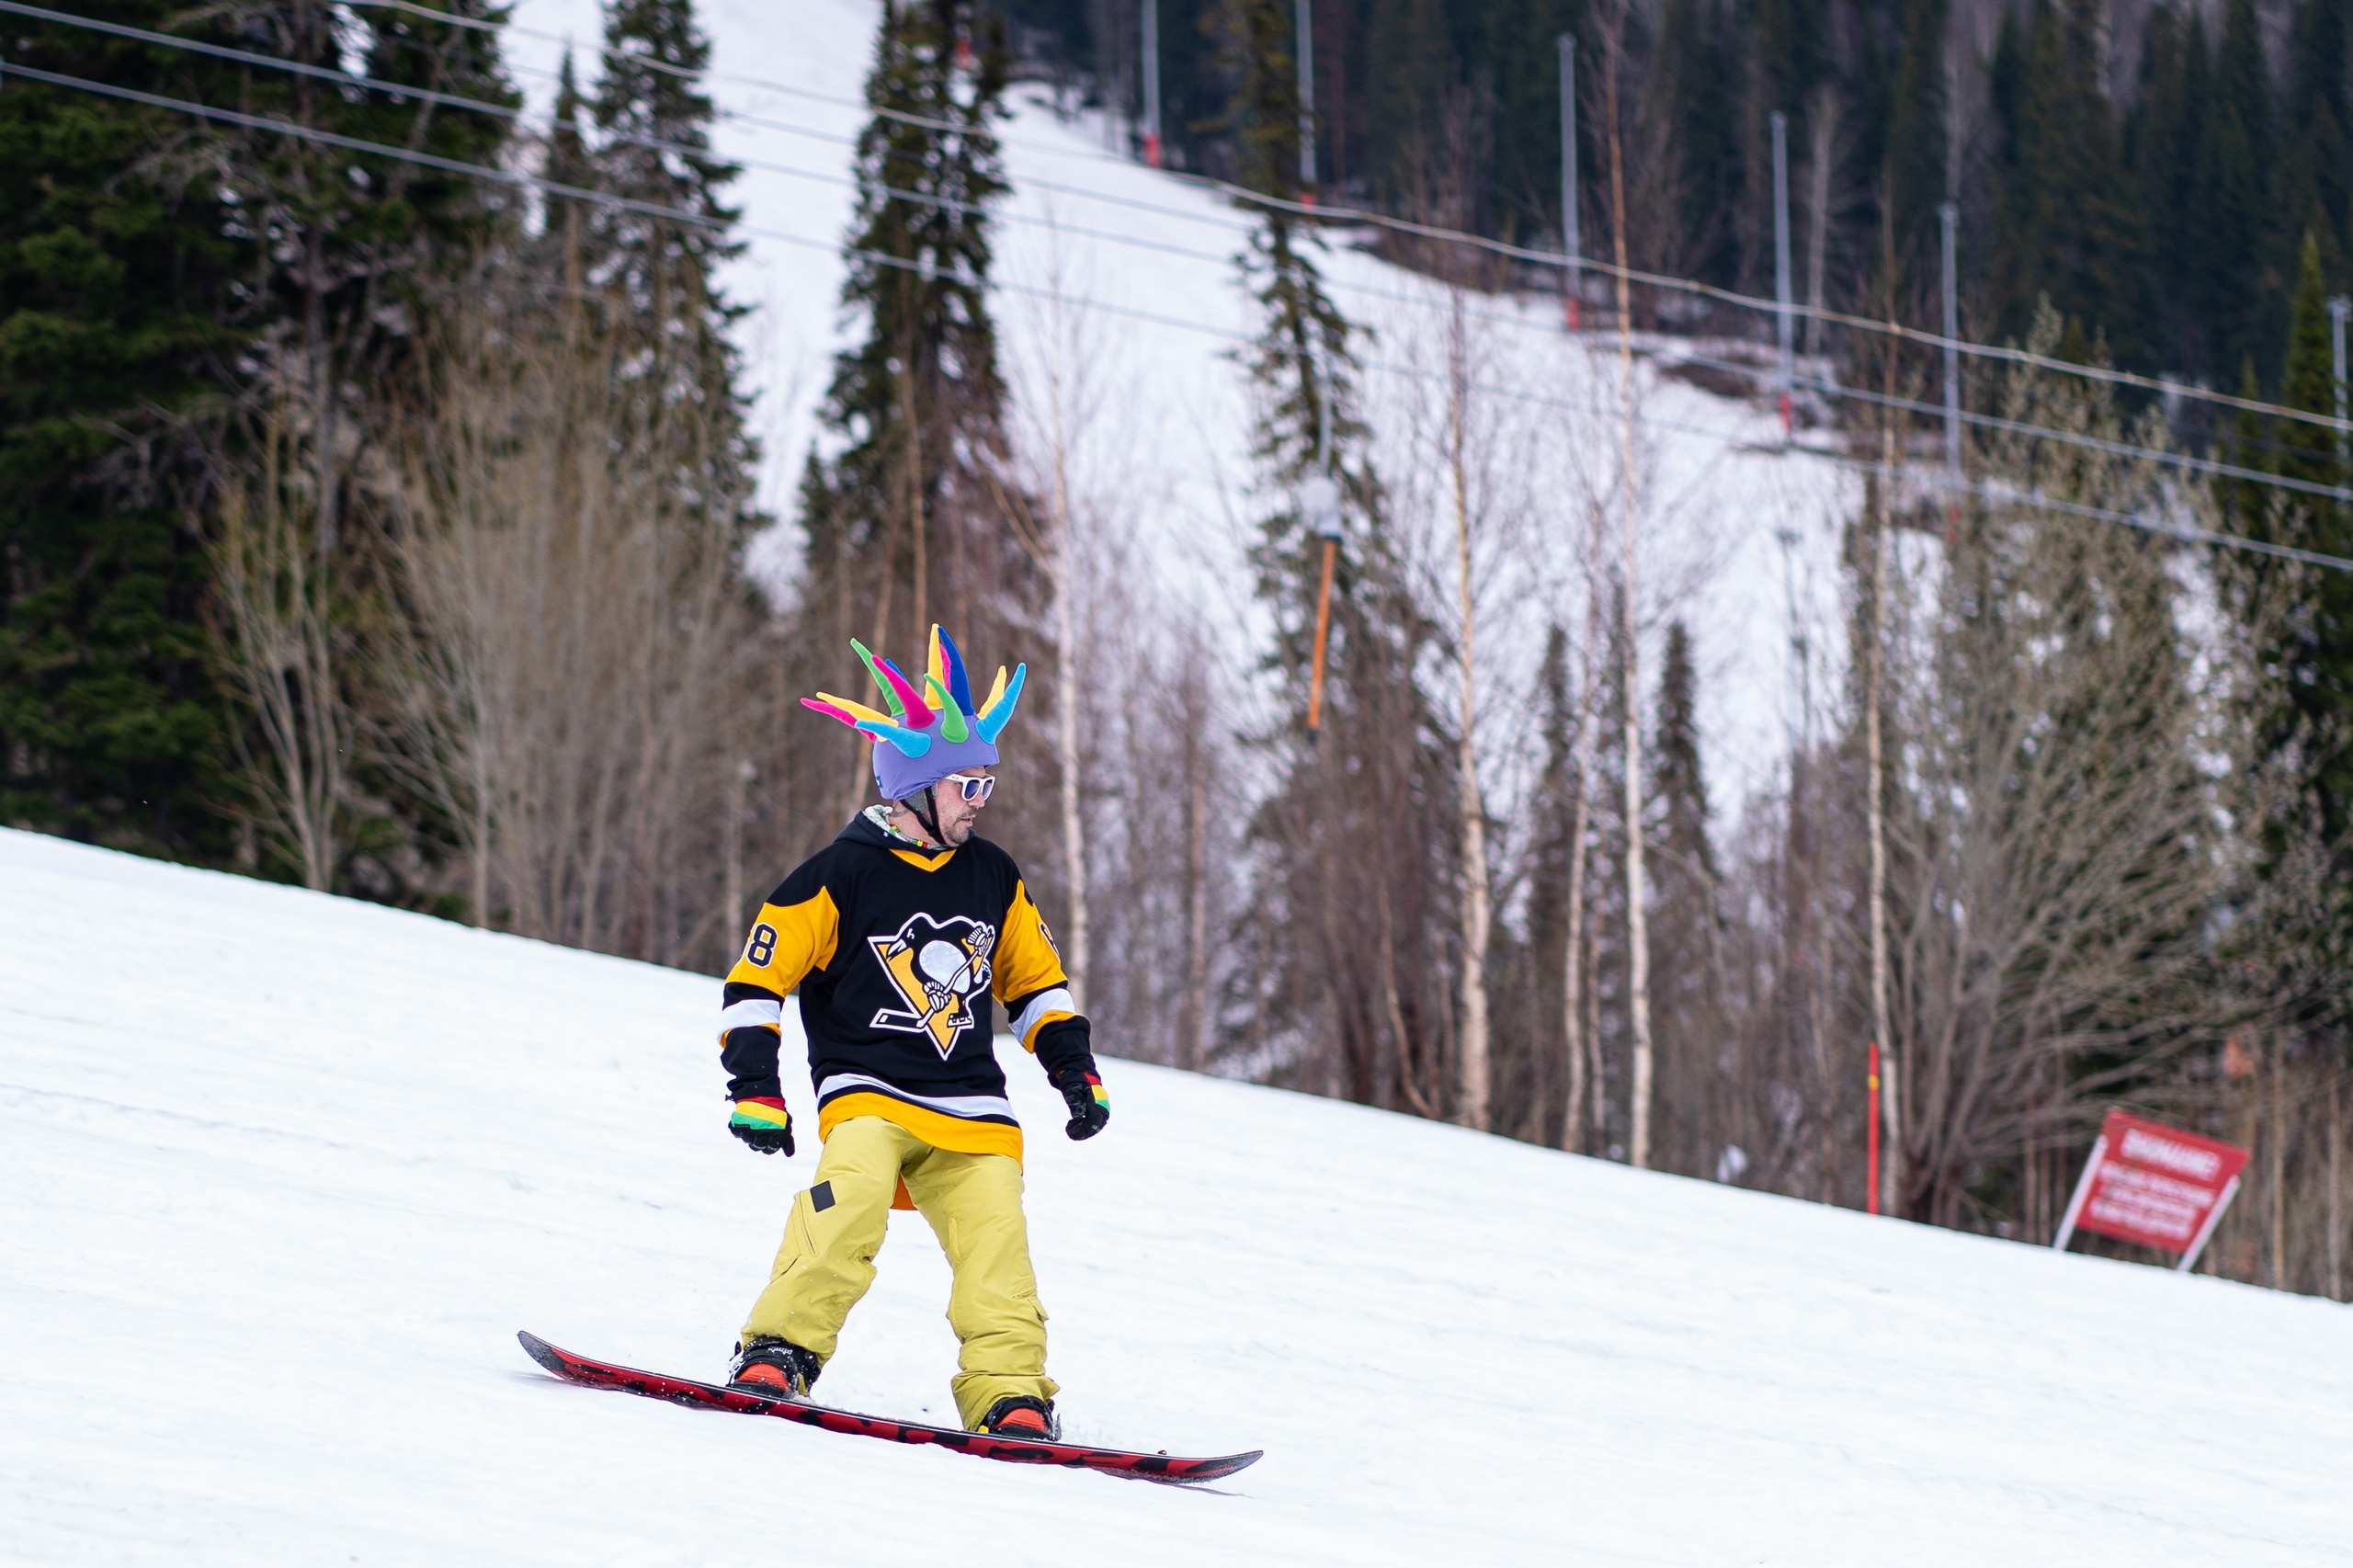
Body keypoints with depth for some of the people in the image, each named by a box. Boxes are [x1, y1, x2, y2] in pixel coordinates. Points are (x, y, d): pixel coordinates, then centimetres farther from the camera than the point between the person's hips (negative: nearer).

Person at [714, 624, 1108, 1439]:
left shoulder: (993, 878, 13)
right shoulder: (843, 876, -3)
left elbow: (1035, 982, 26)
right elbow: (756, 982, 0)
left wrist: (1076, 1072, 16)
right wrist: (755, 1090, -7)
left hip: (970, 1107, 4)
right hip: (866, 1094, -4)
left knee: (995, 1235, -15)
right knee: (850, 1196, -31)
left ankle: (1008, 1391, -12)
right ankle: (780, 1352, -28)